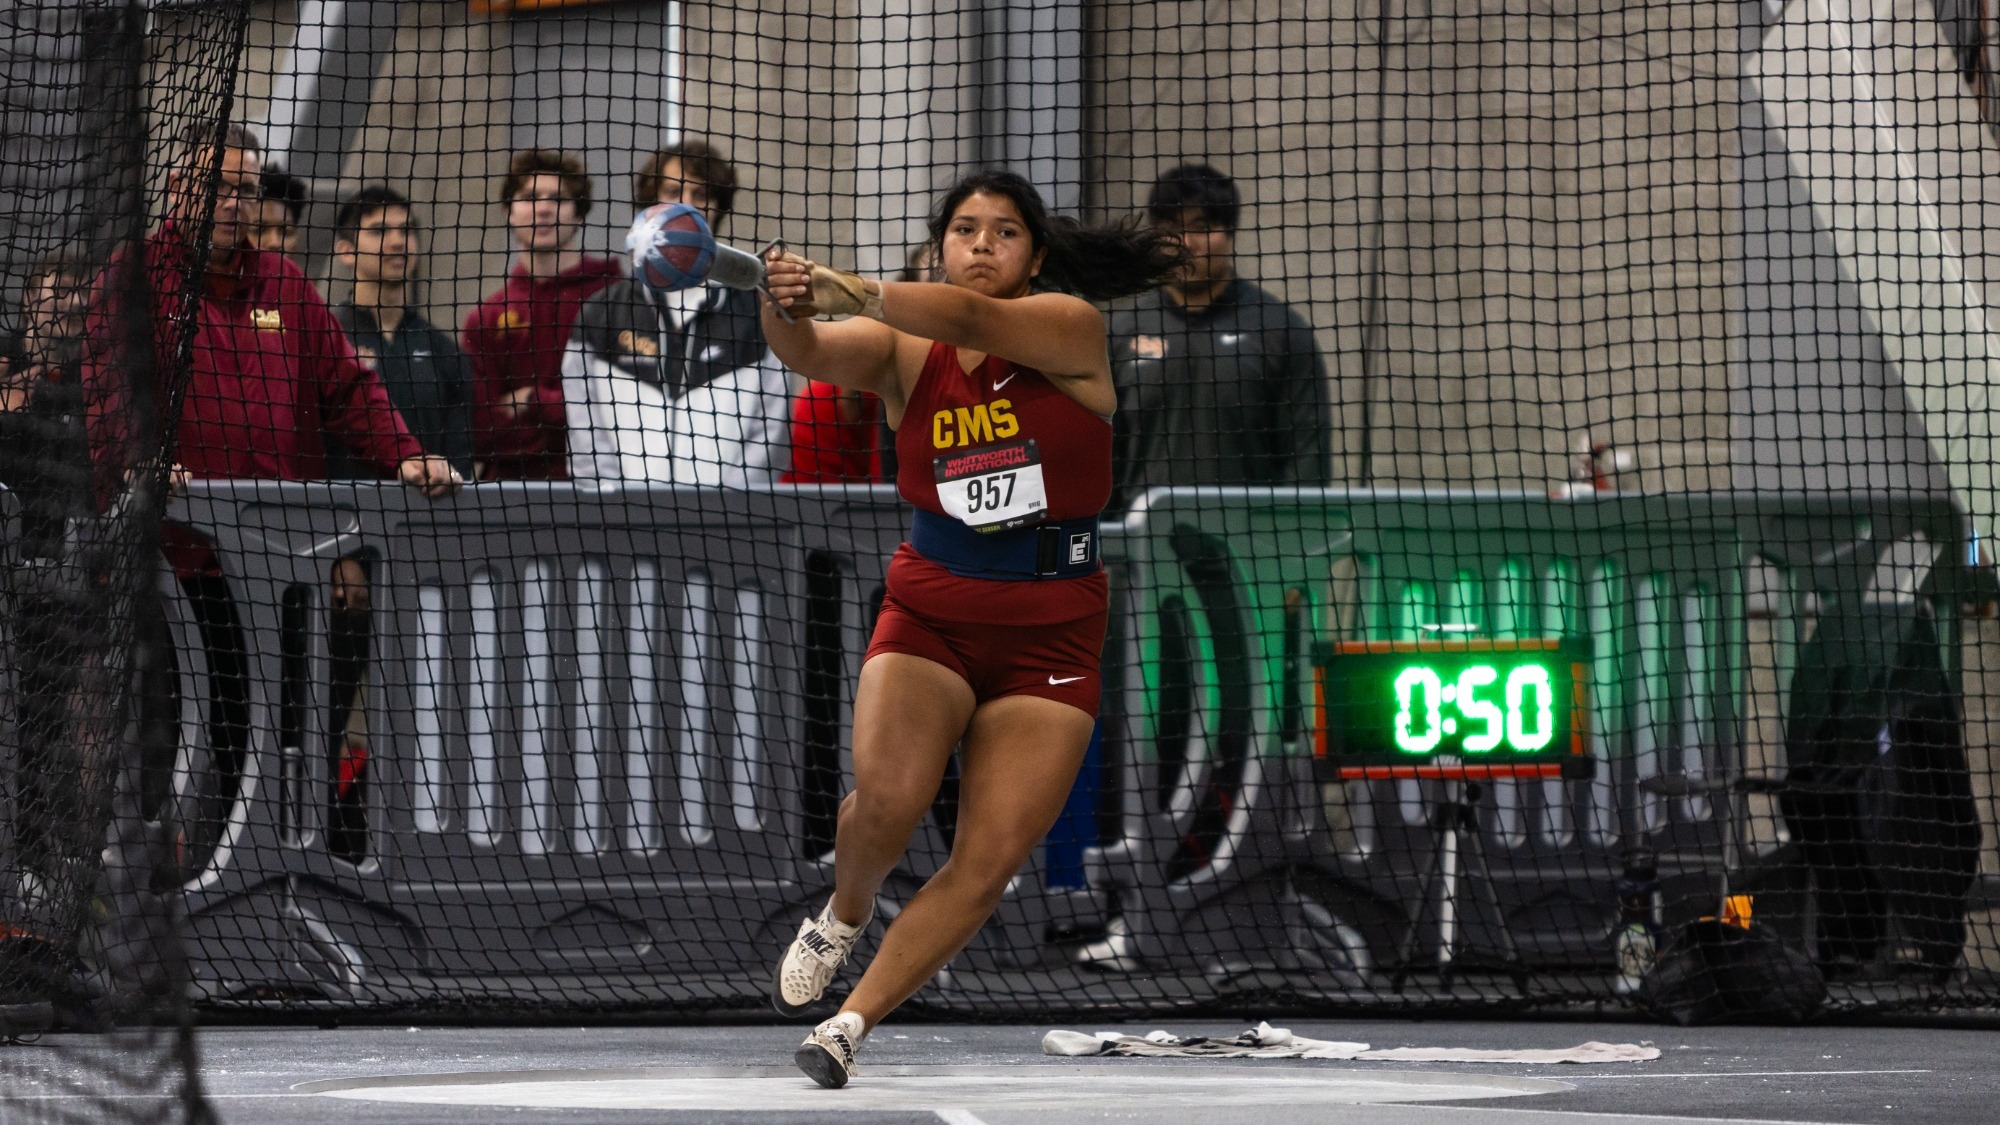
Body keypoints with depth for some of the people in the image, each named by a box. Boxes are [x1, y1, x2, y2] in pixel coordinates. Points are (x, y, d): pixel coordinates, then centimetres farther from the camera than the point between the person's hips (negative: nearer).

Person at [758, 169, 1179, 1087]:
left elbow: (977, 321, -28)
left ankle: (848, 1026, 2)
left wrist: (853, 293, -42)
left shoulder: (1070, 328, -9)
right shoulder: (904, 351, -3)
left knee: (987, 864, -9)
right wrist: (784, 307, -46)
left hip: (1051, 633, -1)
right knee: (888, 798, -24)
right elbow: (809, 353, -22)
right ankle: (842, 917, 7)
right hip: (930, 614, 1)